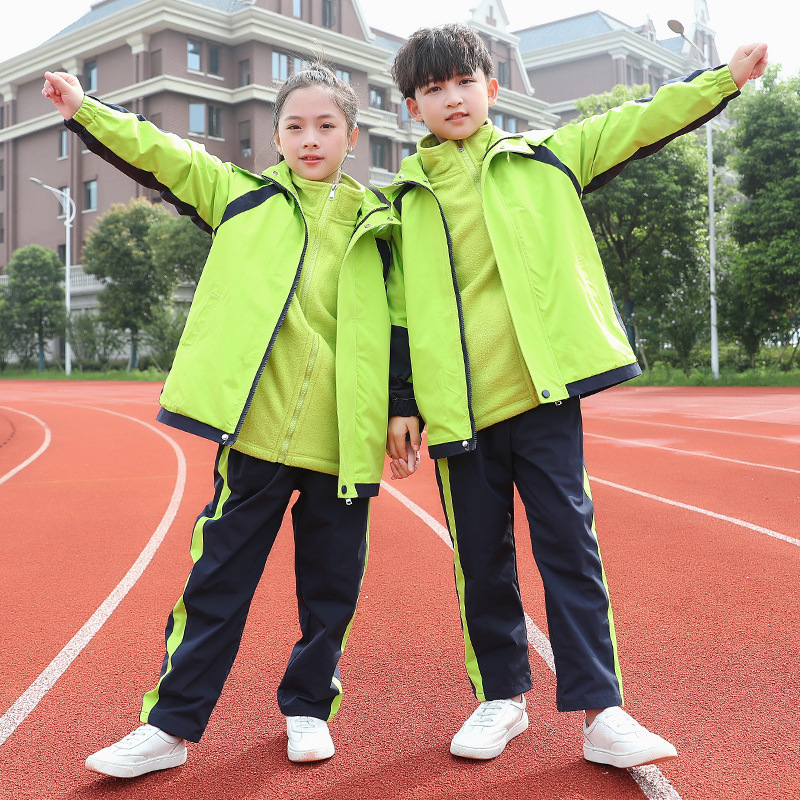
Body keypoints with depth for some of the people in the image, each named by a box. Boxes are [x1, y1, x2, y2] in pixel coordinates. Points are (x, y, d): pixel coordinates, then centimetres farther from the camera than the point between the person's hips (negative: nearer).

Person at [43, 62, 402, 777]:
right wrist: (84, 109, -3)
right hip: (257, 431, -1)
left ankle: (309, 707, 31)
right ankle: (171, 725, 16)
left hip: (344, 444, 1)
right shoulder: (245, 197, 10)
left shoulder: (377, 224, 11)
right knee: (218, 581, 4)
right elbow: (160, 155, 6)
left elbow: (401, 325, 12)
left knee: (333, 585, 10)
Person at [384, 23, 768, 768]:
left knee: (569, 543, -1)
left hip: (544, 393, -1)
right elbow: (399, 309, 9)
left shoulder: (543, 159, 10)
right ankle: (501, 695, 24)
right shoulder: (404, 199, 10)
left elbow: (639, 123, 10)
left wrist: (728, 74, 7)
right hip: (458, 406, 1)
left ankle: (600, 709, 7)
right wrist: (401, 404, 5)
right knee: (480, 556, 8)